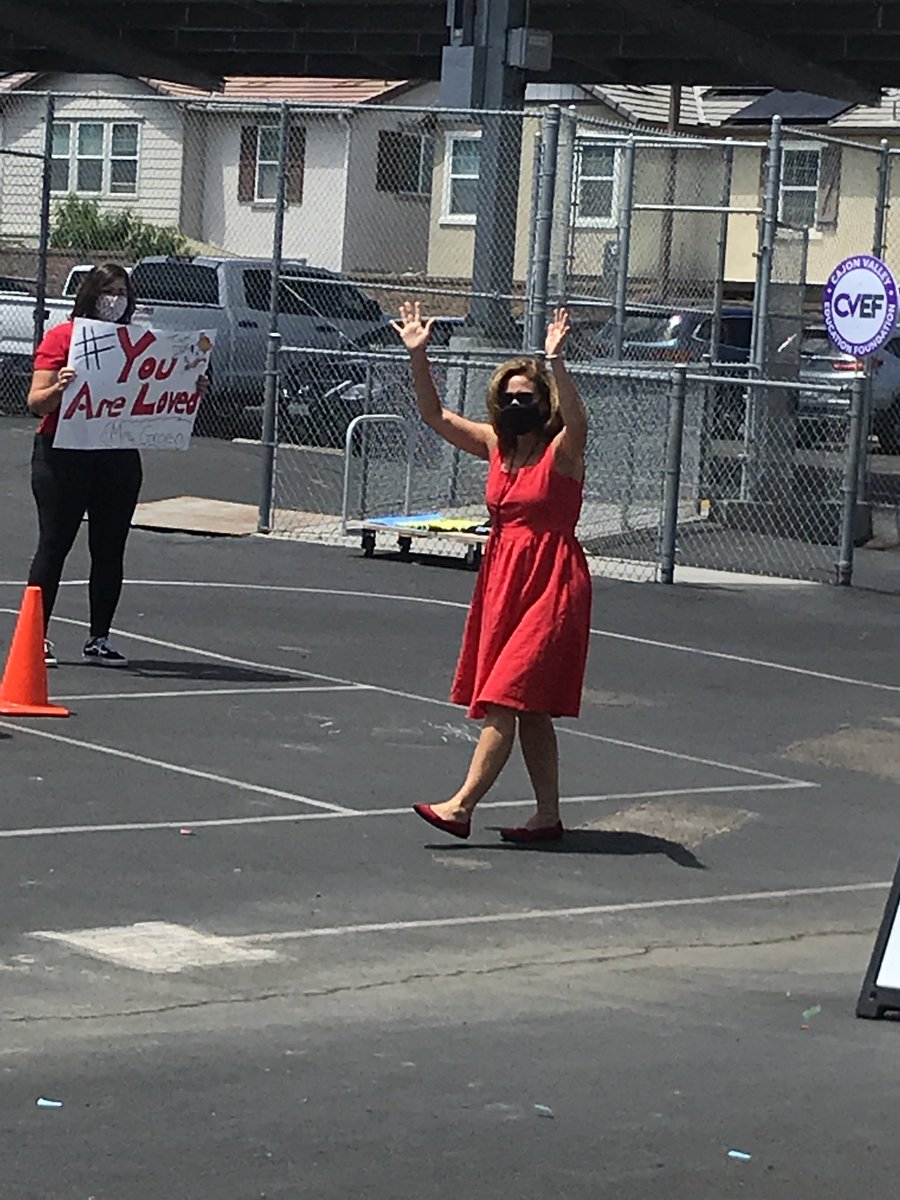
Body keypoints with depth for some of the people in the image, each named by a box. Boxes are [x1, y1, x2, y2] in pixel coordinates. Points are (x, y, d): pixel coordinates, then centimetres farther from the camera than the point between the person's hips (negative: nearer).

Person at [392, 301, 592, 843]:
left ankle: (462, 806, -11)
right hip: (502, 579, 8)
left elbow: (576, 421, -32)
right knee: (530, 708, 10)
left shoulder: (562, 451, -10)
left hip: (552, 583, -7)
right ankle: (548, 815, 16)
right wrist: (419, 357, -2)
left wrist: (555, 364, -43)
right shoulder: (495, 444, 8)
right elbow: (436, 416, 10)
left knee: (506, 698, -10)